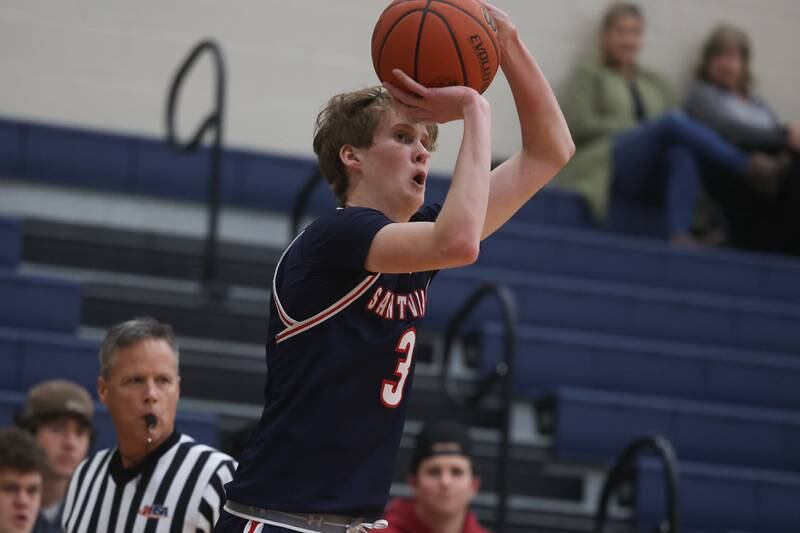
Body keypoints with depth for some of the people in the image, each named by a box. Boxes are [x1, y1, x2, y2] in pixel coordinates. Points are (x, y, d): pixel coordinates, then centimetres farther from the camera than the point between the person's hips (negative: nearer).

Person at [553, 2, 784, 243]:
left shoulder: (656, 83, 28)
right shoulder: (588, 75, 17)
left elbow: (680, 135, 16)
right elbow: (579, 125, -1)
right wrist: (641, 129, -7)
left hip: (650, 180, 4)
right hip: (607, 167, -4)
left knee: (683, 153, -35)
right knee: (673, 121, -30)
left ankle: (680, 234, -52)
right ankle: (748, 166, -27)